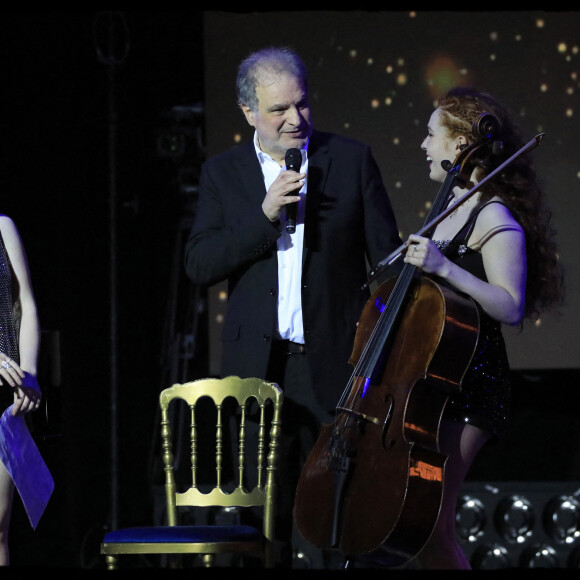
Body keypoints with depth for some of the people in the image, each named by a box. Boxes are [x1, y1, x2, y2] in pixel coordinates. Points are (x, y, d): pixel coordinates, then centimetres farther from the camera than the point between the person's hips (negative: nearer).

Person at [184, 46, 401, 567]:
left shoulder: (352, 160, 3)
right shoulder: (223, 173, 7)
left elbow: (387, 259, 4)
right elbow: (199, 265, -2)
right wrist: (264, 217, -14)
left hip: (335, 365, -2)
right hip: (257, 368, 2)